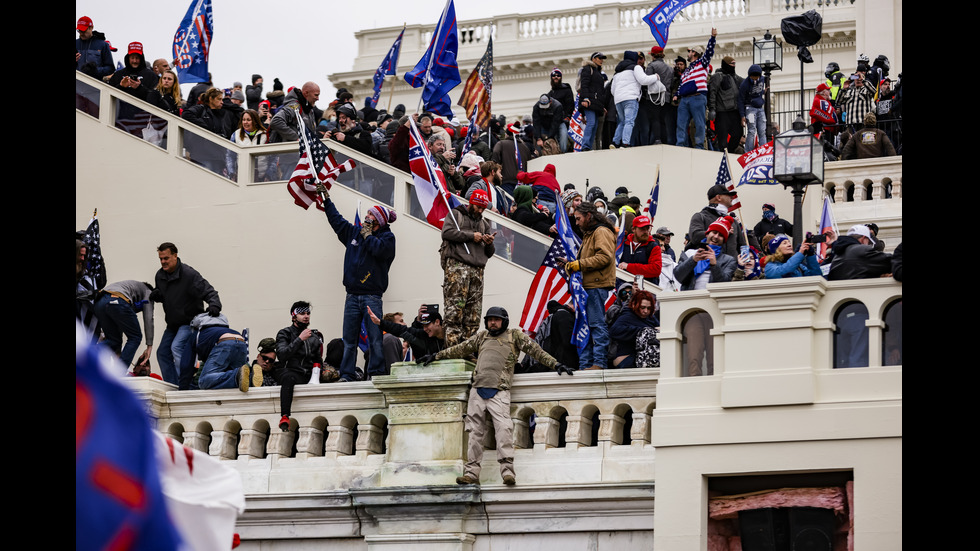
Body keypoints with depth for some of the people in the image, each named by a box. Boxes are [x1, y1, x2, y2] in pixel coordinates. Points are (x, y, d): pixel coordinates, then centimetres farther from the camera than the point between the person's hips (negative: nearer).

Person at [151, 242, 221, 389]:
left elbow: (209, 292, -22)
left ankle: (184, 387, -29)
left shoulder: (189, 275, -20)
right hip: (173, 324, 9)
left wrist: (214, 305, -44)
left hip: (190, 322, -9)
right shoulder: (160, 275, 3)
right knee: (163, 353, 8)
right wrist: (156, 296, -5)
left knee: (177, 347, -28)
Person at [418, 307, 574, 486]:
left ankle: (507, 470, -24)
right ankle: (472, 472, 2)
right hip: (477, 390, 4)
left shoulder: (514, 336, 13)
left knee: (503, 427, -19)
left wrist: (555, 365, 4)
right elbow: (460, 349, 32)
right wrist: (435, 356, 35)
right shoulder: (481, 337, 23)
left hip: (499, 391, -4)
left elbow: (535, 350, 10)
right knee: (475, 431, 1)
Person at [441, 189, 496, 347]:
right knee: (455, 308, -15)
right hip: (457, 265, -6)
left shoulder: (484, 223, 28)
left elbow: (488, 253, 27)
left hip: (477, 269, 6)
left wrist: (489, 244, 4)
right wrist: (471, 236, -5)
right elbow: (447, 232, -6)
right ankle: (452, 345, -20)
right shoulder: (455, 214, 13)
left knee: (474, 313, -2)